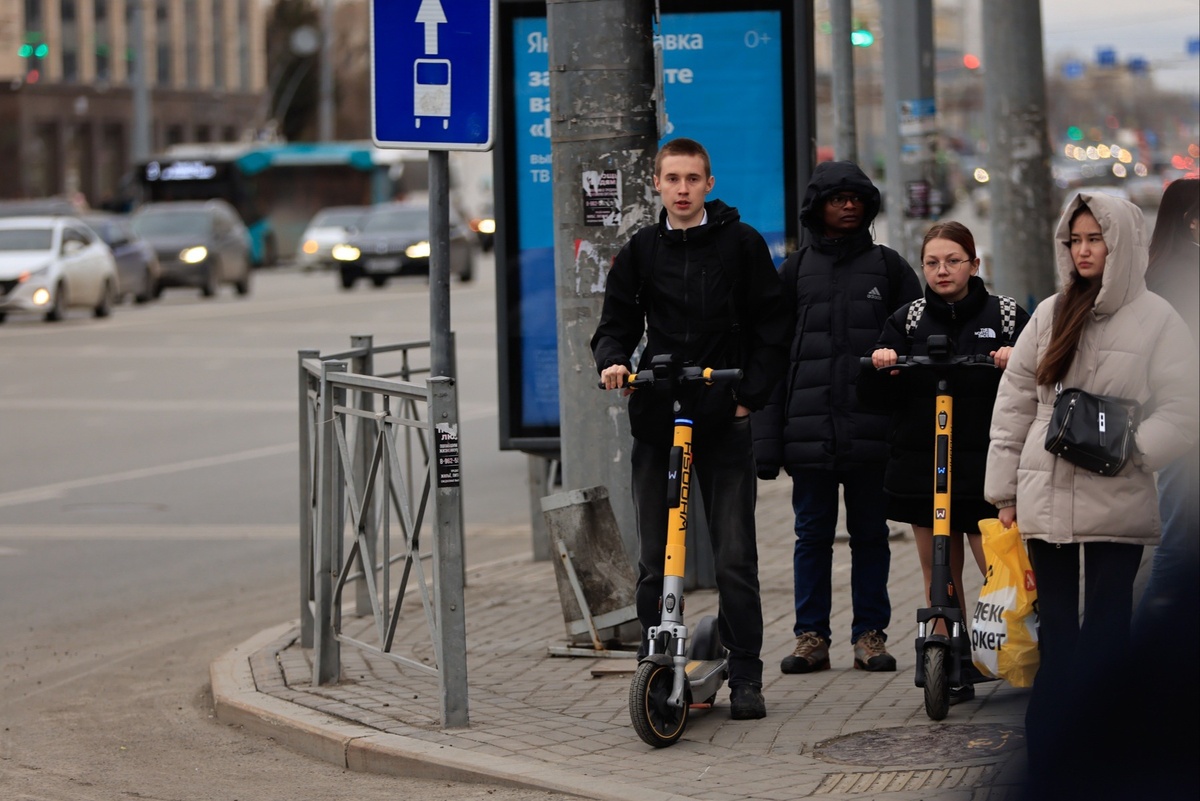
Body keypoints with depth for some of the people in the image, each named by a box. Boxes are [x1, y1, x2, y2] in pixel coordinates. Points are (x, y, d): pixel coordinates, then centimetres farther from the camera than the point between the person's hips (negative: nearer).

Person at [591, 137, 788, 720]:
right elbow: (617, 322, 11)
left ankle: (745, 678, 5)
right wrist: (612, 360, -10)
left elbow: (771, 329, 3)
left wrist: (750, 395, -6)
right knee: (653, 562, 4)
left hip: (724, 423, -2)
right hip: (657, 421, 3)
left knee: (735, 557, -3)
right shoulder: (641, 251, 10)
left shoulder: (741, 244, 3)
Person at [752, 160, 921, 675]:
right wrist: (766, 439, 1)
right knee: (812, 533, 3)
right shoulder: (795, 272, 10)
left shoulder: (888, 267, 9)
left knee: (870, 533, 4)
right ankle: (811, 636, 9)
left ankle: (870, 634, 10)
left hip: (872, 431, 0)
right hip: (810, 432, 1)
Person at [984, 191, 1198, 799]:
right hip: (1048, 505, 4)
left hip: (1119, 510, -4)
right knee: (1056, 639, 8)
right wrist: (1004, 491, 11)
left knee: (1109, 644, -4)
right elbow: (1014, 403, 14)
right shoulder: (1050, 315, 11)